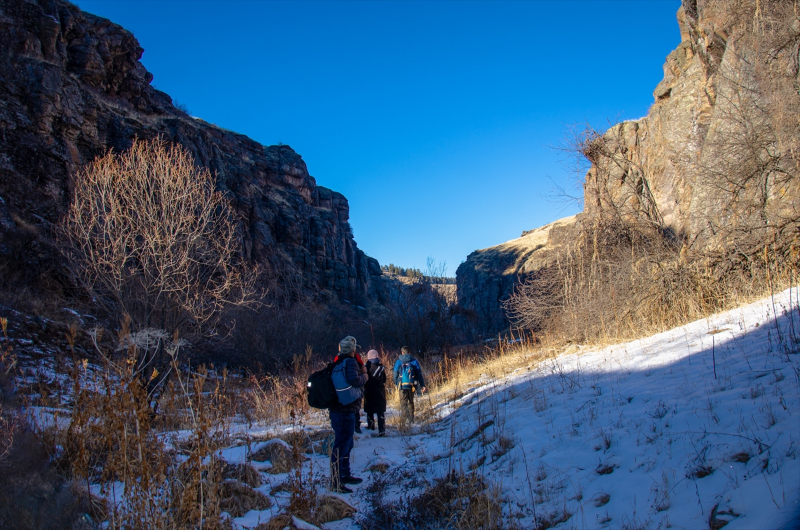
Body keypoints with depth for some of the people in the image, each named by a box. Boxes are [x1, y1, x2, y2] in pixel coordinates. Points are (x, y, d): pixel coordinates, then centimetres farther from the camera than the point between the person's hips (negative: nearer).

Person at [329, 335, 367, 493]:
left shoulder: (337, 364, 14)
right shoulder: (350, 362, -12)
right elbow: (355, 380, -26)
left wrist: (360, 372, 15)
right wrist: (364, 376, -7)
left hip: (337, 410, 10)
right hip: (346, 412, -10)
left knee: (346, 444, 22)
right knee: (341, 446, -7)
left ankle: (345, 475, 34)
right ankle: (336, 483, -4)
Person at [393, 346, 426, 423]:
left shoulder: (399, 362, 2)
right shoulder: (414, 361, 4)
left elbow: (395, 374, 7)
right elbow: (419, 374, 3)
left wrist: (396, 383, 24)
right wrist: (422, 385, 6)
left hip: (402, 385, -2)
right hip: (412, 385, 2)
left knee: (403, 401, -2)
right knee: (411, 401, 19)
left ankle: (405, 414, -26)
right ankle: (411, 417, 24)